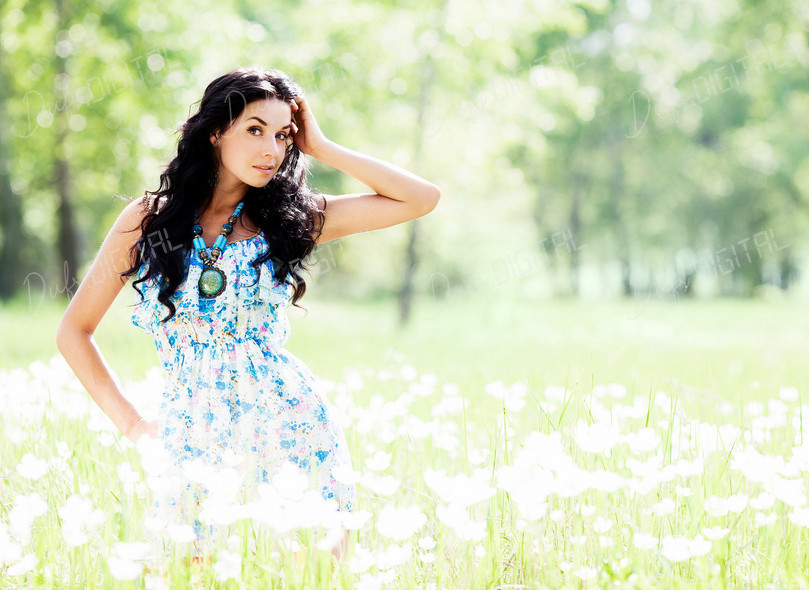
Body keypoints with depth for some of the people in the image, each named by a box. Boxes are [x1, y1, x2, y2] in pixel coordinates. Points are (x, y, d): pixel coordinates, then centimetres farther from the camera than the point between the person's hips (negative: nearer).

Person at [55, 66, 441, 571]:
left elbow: (423, 198, -2)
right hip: (193, 441, 0)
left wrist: (320, 147, 1)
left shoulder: (292, 217, 4)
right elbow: (75, 330, 10)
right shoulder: (149, 219, 3)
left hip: (292, 431, 0)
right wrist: (131, 424, 3)